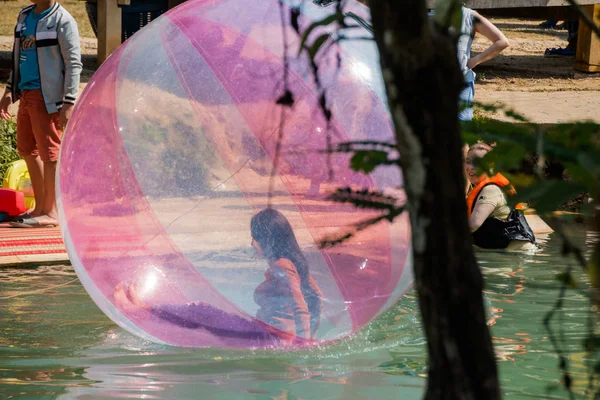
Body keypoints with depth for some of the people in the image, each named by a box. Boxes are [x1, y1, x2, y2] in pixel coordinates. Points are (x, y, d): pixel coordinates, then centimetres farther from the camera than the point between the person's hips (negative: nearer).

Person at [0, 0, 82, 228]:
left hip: (48, 96, -8)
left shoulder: (62, 21, -9)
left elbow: (74, 64, -11)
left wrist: (69, 103, -16)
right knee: (27, 150, 13)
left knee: (49, 152, -3)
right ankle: (40, 207, 23)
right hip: (26, 93, 8)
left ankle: (50, 212, 4)